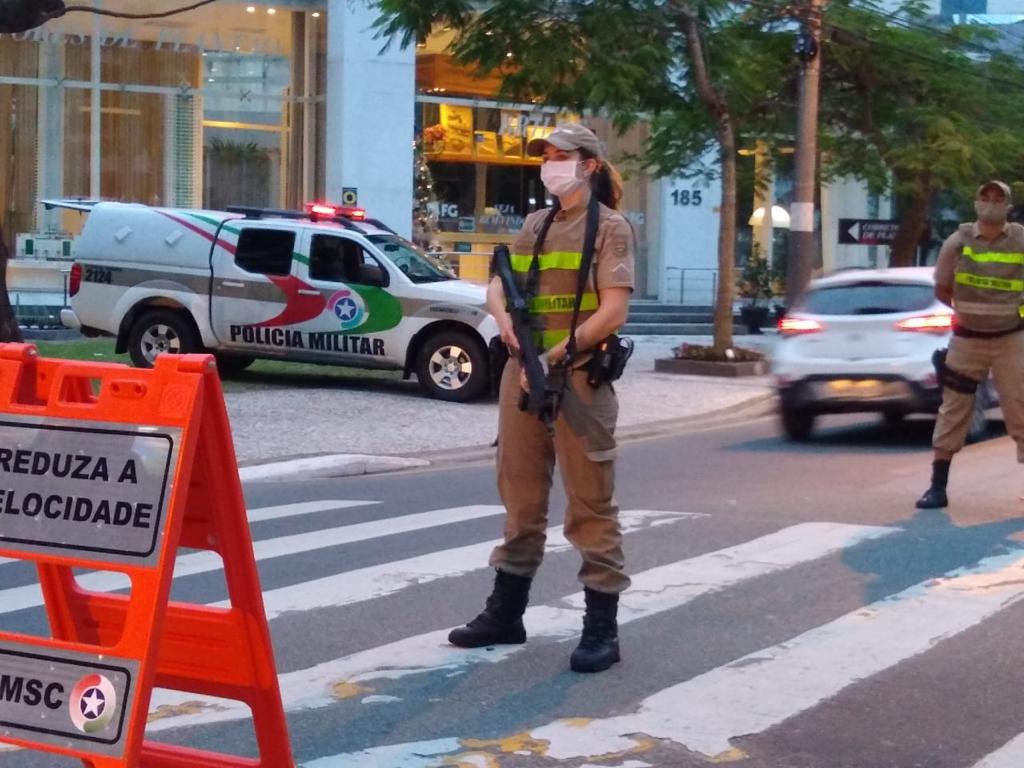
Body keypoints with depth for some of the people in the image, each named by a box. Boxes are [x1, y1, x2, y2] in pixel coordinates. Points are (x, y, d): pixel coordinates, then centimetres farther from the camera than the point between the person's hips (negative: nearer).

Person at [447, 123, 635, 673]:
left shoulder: (609, 227, -3)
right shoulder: (534, 224, 16)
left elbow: (612, 313, -11)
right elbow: (498, 283, 15)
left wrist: (551, 359, -16)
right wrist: (503, 316, -9)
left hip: (578, 377, -6)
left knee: (590, 504, -3)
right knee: (520, 498, 14)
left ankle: (601, 628, 2)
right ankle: (506, 612, 24)